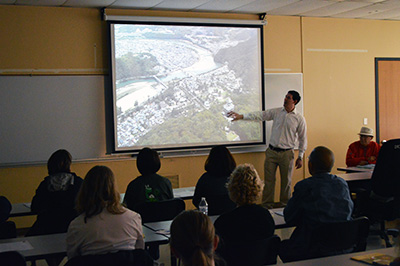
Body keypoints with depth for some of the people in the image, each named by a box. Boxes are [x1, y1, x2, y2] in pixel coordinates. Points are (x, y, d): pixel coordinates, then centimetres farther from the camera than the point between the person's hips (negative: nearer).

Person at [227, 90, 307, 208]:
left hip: (287, 154, -2)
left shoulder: (299, 119, -2)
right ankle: (267, 204, 13)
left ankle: (284, 205, 20)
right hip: (271, 151, 2)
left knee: (286, 181, 6)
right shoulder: (276, 112, 4)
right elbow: (260, 115, -2)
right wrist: (241, 116, -13)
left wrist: (300, 157, 3)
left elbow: (302, 138, 4)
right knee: (269, 179, 3)